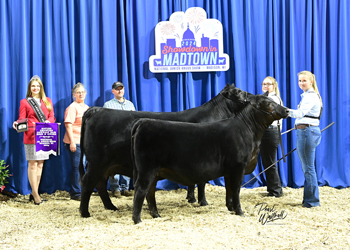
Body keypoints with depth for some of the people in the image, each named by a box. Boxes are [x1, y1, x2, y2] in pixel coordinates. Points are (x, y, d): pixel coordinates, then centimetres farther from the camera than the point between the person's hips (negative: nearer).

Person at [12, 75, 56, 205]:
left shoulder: (47, 101, 16)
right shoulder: (24, 102, 7)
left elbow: (52, 117, 11)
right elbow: (22, 119, 2)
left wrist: (48, 121, -11)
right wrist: (17, 124, -19)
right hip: (31, 137, -4)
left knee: (40, 165, 6)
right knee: (32, 165, -5)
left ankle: (34, 192, 14)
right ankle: (35, 194, -2)